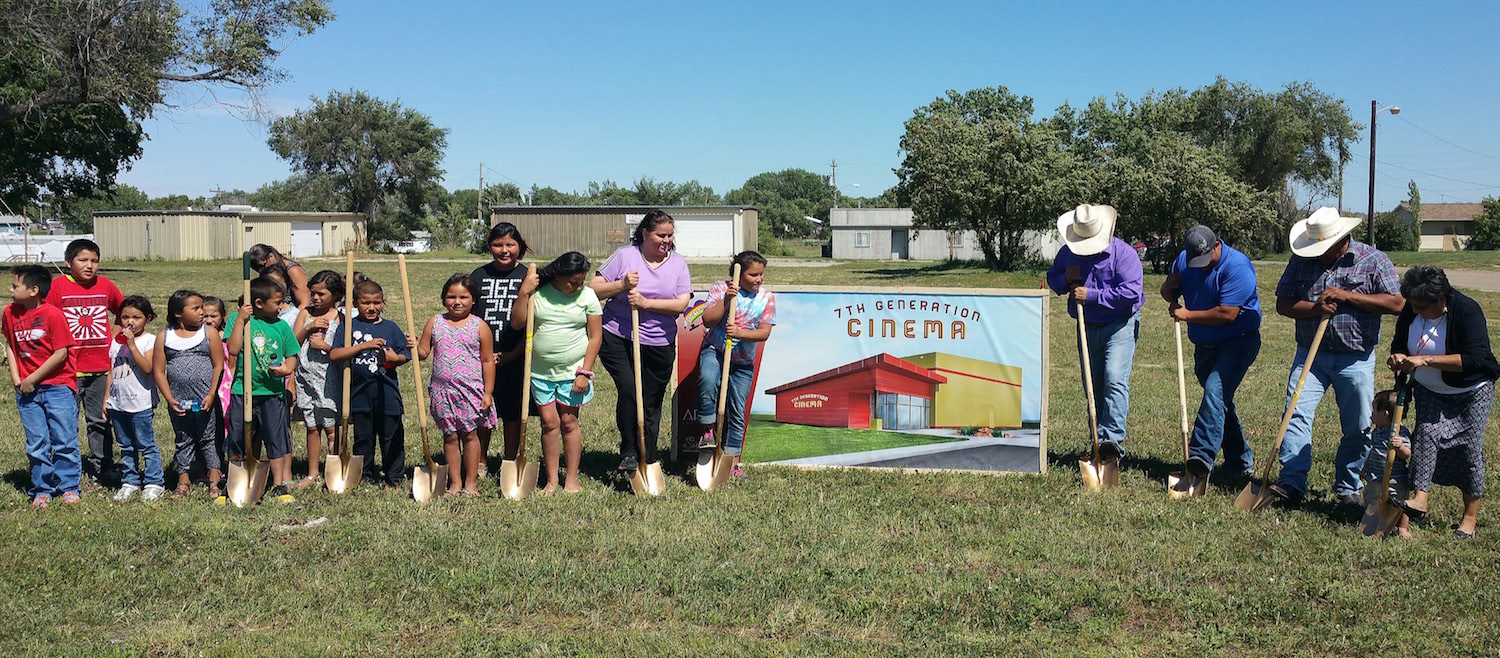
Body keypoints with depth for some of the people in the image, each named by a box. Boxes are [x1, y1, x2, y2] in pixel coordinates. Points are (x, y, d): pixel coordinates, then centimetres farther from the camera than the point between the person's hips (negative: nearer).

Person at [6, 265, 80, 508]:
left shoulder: (53, 314, -14)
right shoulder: (10, 313, 3)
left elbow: (61, 353, -14)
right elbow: (10, 344, 14)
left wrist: (33, 379, -12)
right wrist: (16, 378, 2)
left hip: (58, 385, -4)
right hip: (27, 389, 5)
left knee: (64, 440, 2)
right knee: (36, 444, 8)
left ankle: (69, 486, 15)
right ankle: (42, 490, 18)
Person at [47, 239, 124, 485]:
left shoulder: (105, 285, 5)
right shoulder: (57, 286, -4)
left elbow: (122, 312, 21)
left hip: (102, 367, 3)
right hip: (69, 369, -3)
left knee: (100, 420, 11)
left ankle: (102, 465, 22)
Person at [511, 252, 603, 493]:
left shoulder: (587, 295, -3)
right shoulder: (539, 292, -3)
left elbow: (595, 336, -2)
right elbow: (517, 322, -4)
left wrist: (585, 373, -6)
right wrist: (524, 293, -15)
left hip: (572, 371, -1)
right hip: (540, 371, 1)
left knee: (568, 422, 3)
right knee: (549, 422, 3)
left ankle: (571, 479, 14)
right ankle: (552, 480, 12)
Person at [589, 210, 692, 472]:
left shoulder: (678, 263, 7)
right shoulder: (625, 255, 0)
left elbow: (681, 304, -4)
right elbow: (593, 290, -1)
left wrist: (646, 303, -15)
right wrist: (622, 285, -17)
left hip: (659, 345, 3)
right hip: (618, 339, -2)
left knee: (651, 404, 8)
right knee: (629, 391, -21)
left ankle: (647, 462, 21)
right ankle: (628, 452, -5)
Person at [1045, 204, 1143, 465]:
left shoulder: (1123, 253, -14)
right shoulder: (1067, 253, 3)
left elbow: (1131, 292, -22)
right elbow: (1052, 279, 15)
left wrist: (1092, 295, -23)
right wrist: (1066, 279, -9)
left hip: (1120, 326, -5)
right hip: (1087, 328, 5)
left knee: (1115, 380, -21)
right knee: (1093, 388, 6)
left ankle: (1112, 440, -25)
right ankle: (1100, 446, 13)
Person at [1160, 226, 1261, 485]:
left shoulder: (1236, 266, -20)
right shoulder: (1184, 260, 2)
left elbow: (1227, 314, -26)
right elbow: (1167, 291, 12)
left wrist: (1188, 315, -20)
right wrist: (1171, 289, -12)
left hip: (1238, 343, -8)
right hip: (1204, 346, 8)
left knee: (1215, 391, -26)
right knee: (1221, 401, 15)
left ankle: (1202, 455, -37)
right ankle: (1239, 462, 27)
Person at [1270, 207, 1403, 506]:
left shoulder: (1373, 260, -3)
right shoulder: (1301, 260, 4)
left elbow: (1396, 303, -11)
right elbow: (1283, 303, 3)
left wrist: (1347, 296, -18)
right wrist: (1314, 308, -17)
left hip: (1356, 360, -1)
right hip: (1310, 355, 1)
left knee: (1357, 427, 6)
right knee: (1296, 414, -12)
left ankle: (1347, 487, 22)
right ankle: (1292, 481, -10)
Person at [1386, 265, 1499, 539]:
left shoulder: (1467, 311, -27)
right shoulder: (1411, 311, -9)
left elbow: (1476, 359, -36)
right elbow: (1400, 343, 7)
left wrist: (1425, 360, -39)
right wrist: (1399, 357, -18)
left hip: (1472, 392, -4)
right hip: (1431, 392, 5)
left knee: (1469, 448, -1)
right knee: (1426, 433, -14)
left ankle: (1470, 517, 9)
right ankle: (1419, 500, -19)